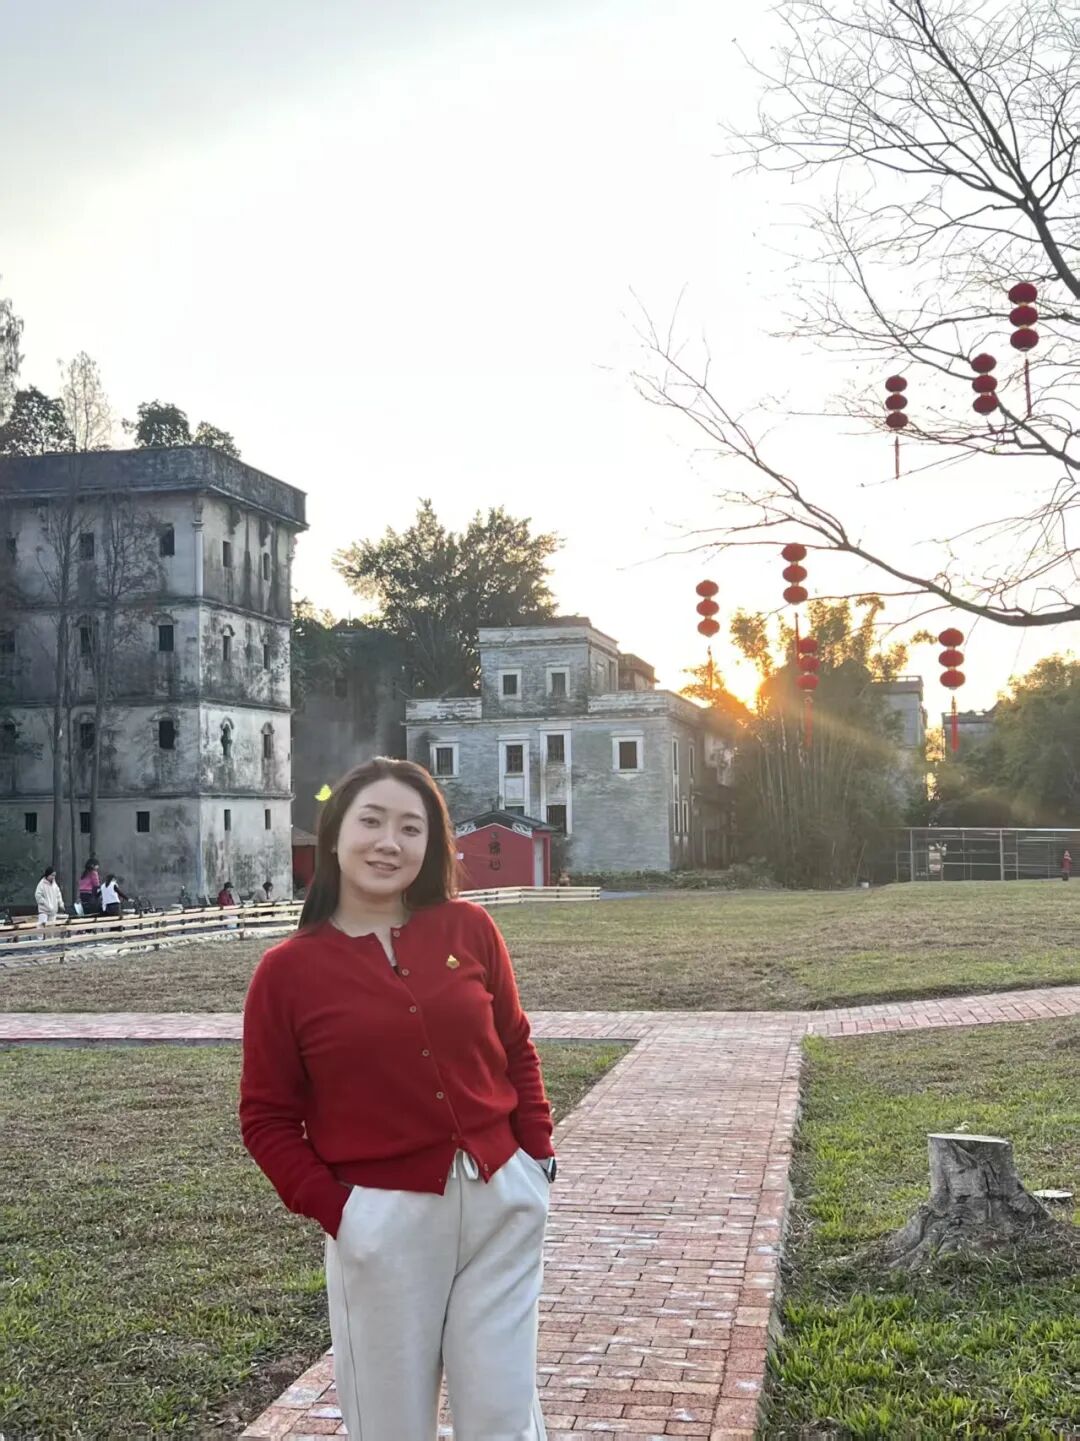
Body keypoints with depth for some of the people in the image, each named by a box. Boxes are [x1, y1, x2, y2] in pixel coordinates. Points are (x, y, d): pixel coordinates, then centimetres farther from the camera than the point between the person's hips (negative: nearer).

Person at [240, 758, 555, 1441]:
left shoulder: (469, 928, 0)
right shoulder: (288, 971, -5)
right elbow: (267, 1117, -1)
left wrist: (538, 1154, 5)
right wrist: (333, 1208, -9)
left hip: (502, 1202, 2)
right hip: (384, 1221, -1)